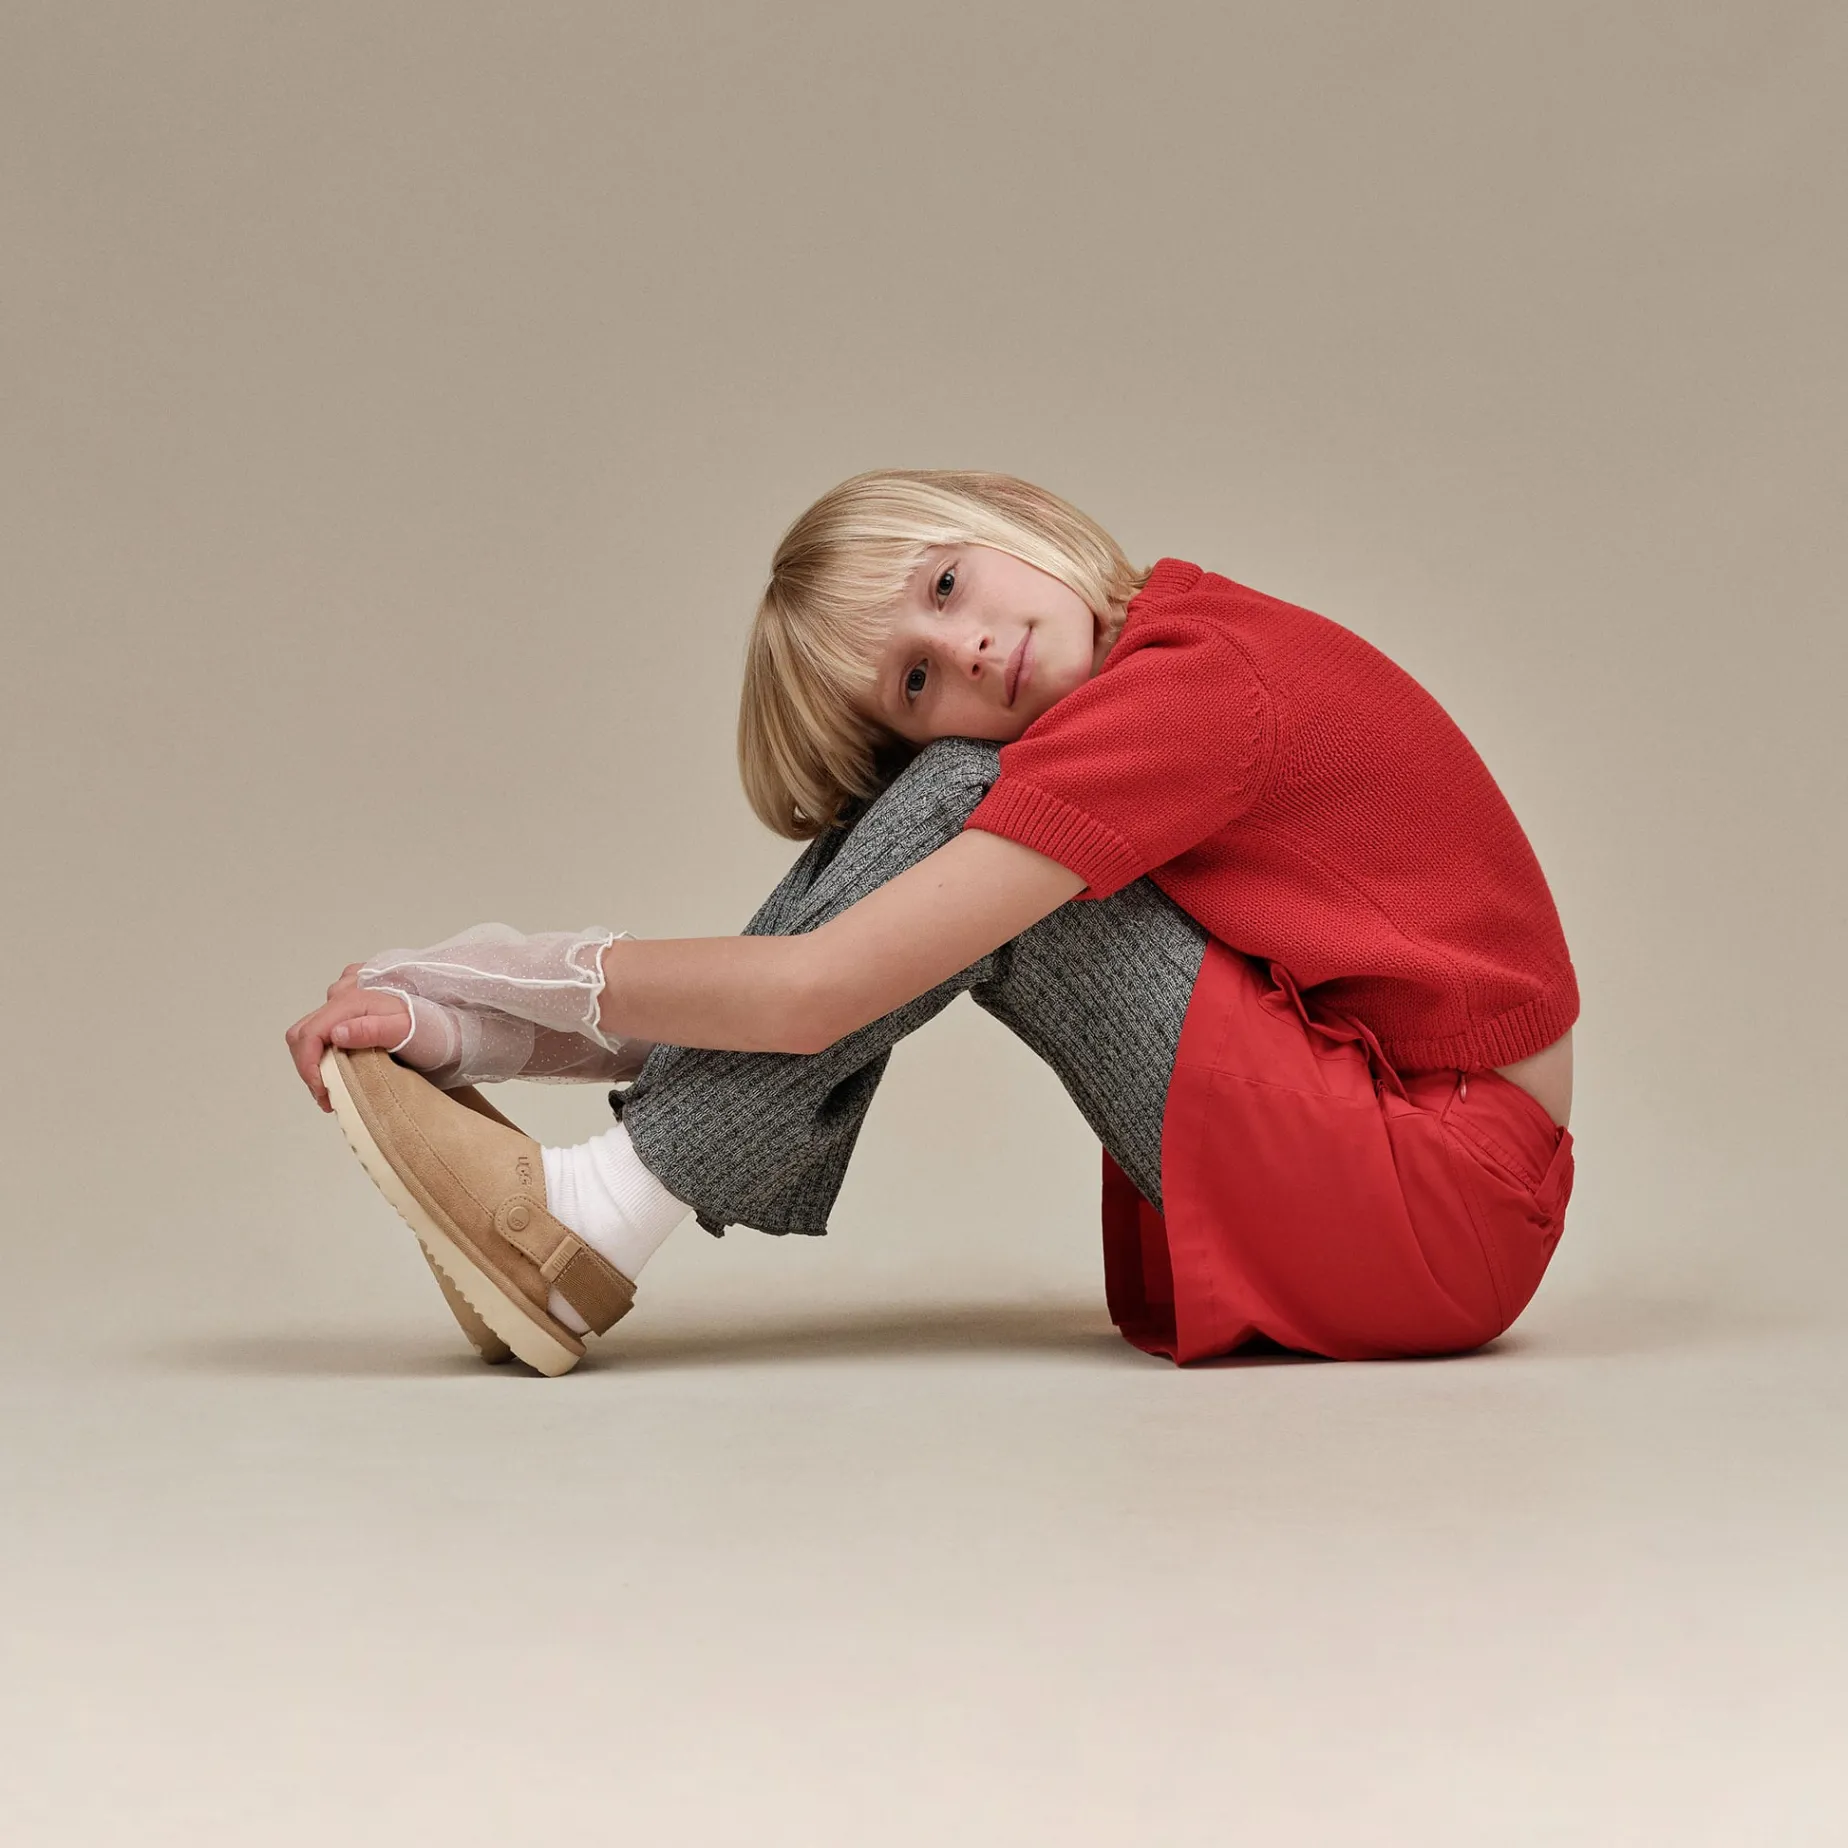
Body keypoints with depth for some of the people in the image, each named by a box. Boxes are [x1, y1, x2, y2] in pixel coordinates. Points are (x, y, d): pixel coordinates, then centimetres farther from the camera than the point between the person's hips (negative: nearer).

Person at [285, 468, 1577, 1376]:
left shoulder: (1193, 687, -19)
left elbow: (812, 993, -22)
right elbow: (808, 987, 3)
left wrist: (524, 976, -9)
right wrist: (467, 1033, -6)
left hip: (1444, 1207, -8)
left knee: (963, 808, -14)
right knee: (953, 888, 1)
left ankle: (590, 1223, -12)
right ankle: (609, 1201, -5)